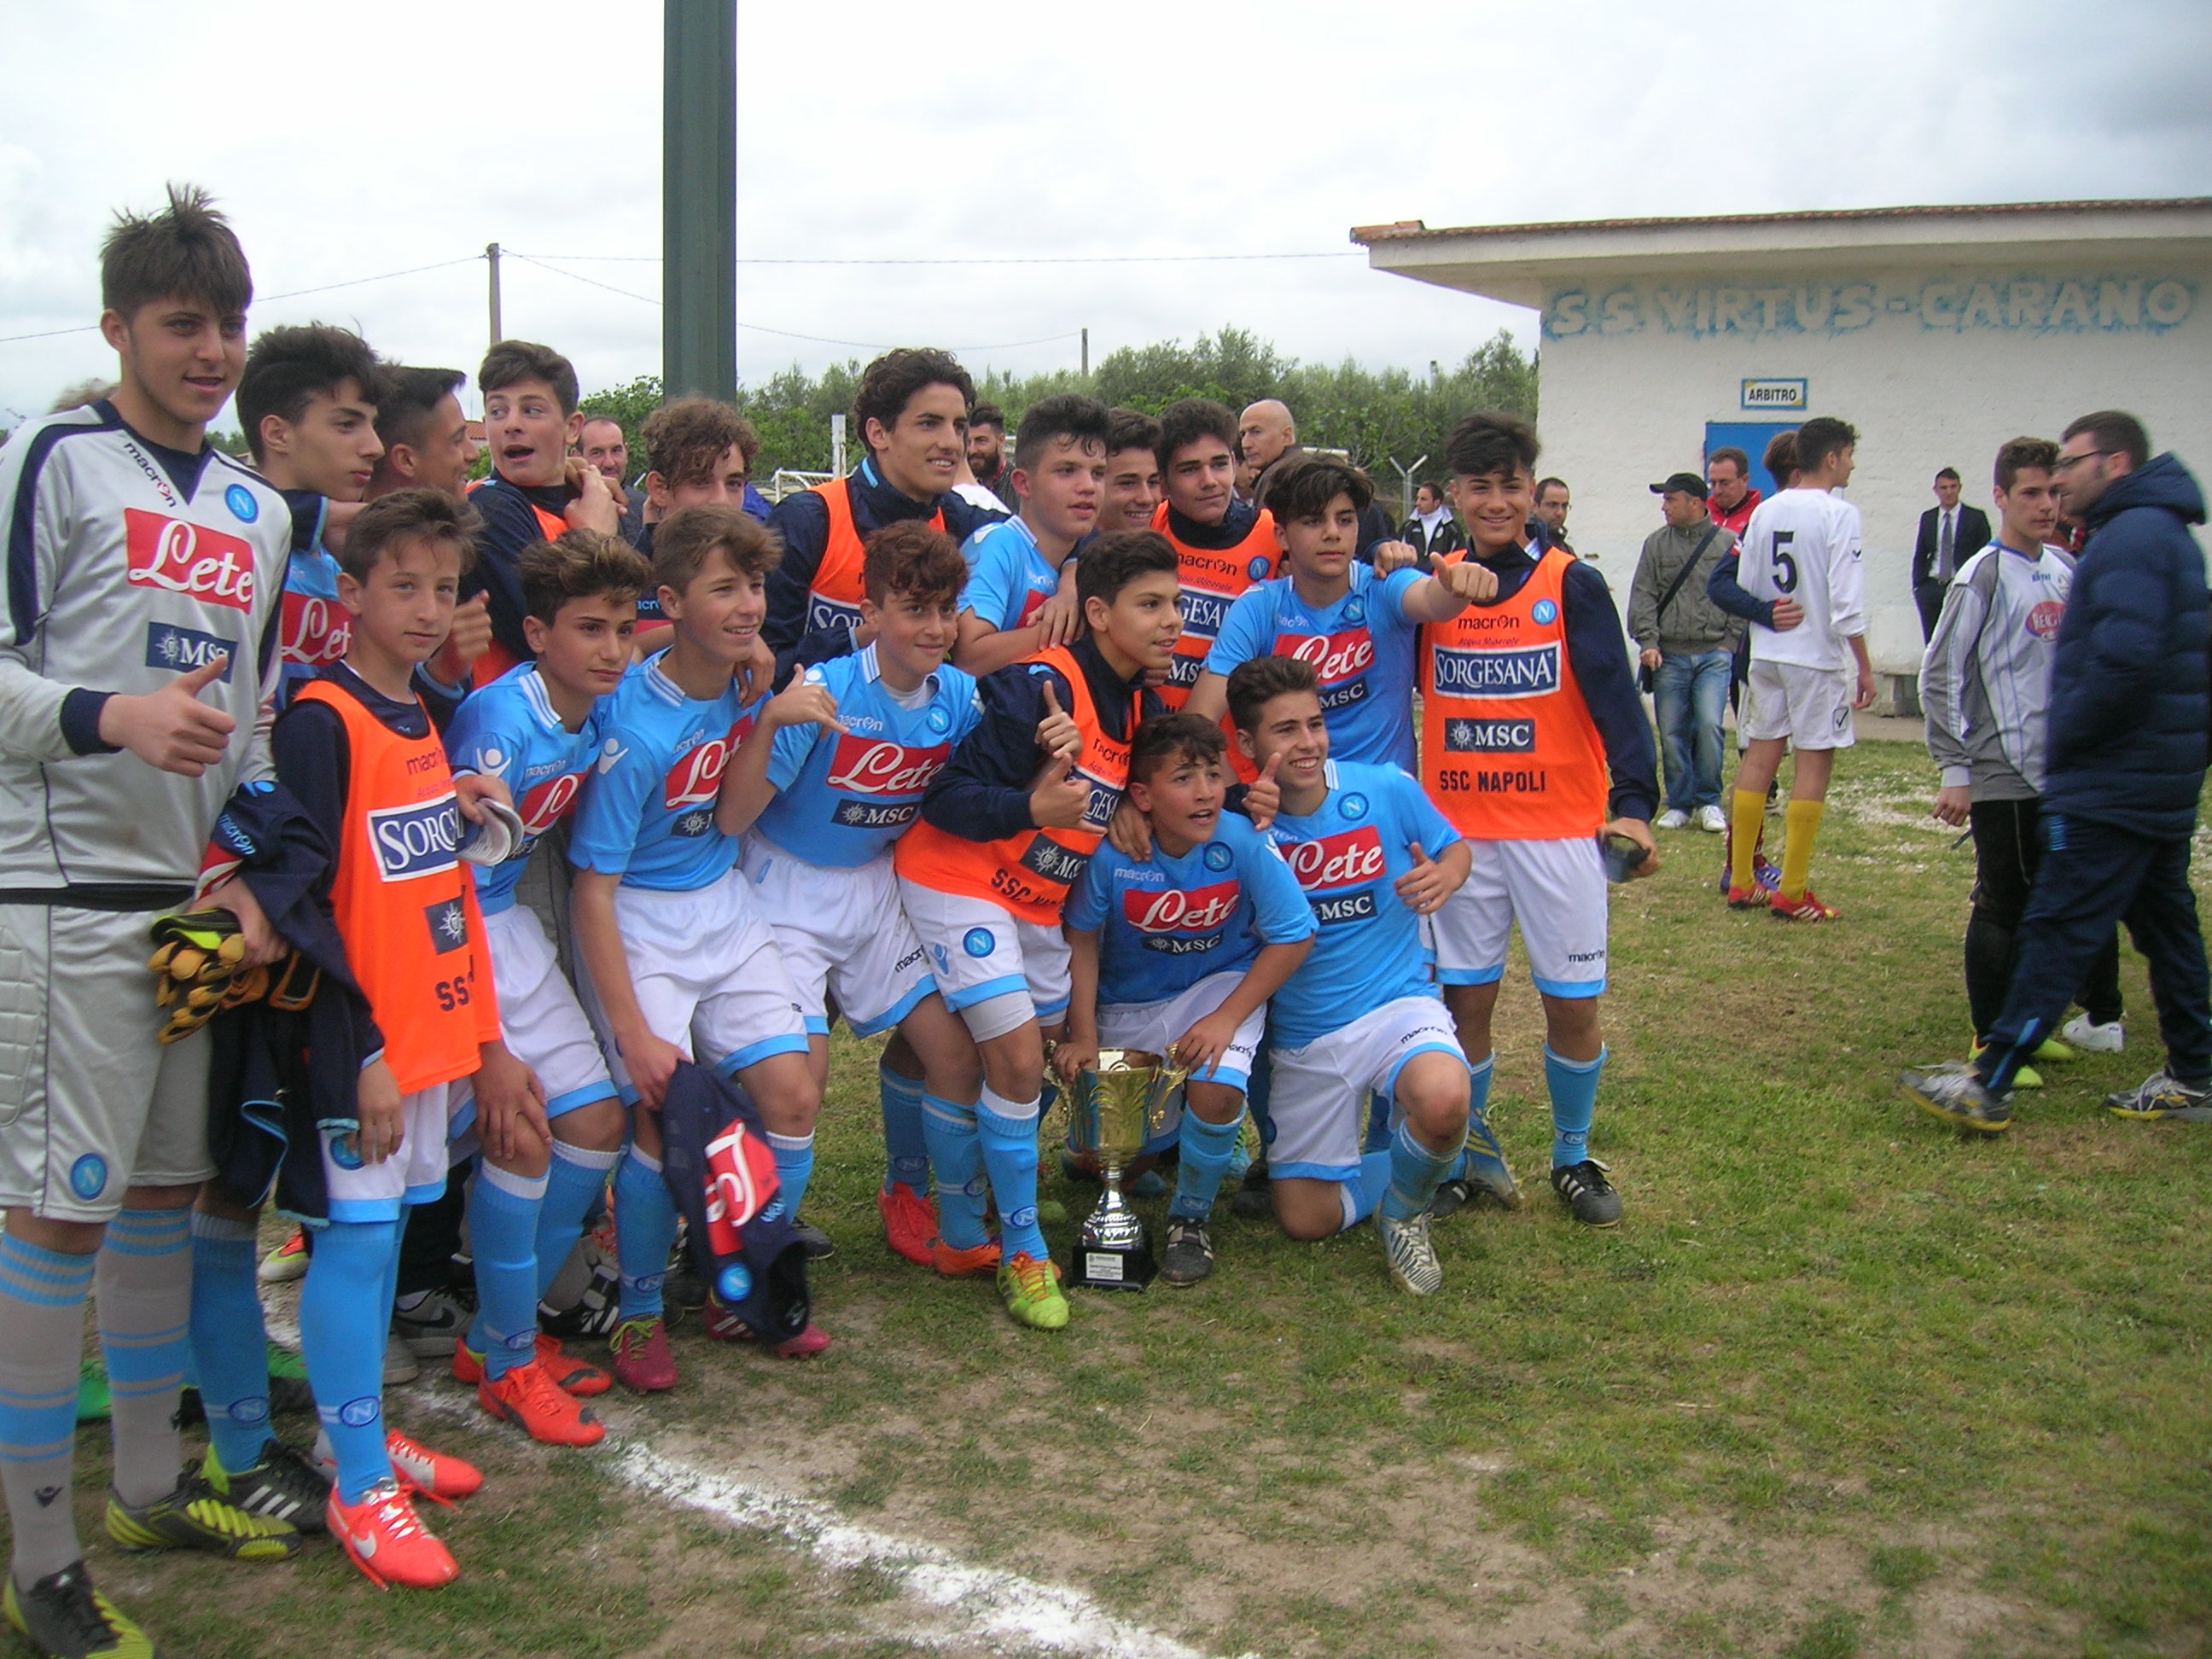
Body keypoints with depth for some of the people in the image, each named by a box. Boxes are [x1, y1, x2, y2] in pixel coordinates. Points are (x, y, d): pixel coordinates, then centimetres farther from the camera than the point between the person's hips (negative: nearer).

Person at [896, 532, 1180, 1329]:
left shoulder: (1141, 703, 4)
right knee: (1018, 1059, -13)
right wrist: (1032, 807, -40)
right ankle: (1022, 1254, 1)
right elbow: (948, 798, -24)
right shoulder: (1040, 687, -22)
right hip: (960, 884, -9)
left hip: (1038, 901, 9)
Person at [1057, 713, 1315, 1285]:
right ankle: (1171, 1117, 41)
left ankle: (1191, 1216, -2)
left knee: (1215, 1089, -32)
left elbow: (1293, 937, -16)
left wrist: (1227, 1018, -20)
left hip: (1220, 985, -2)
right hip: (1127, 1002, 2)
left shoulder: (1243, 842, -25)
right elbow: (1082, 939, -9)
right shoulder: (1111, 854, -24)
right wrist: (1082, 1034, -10)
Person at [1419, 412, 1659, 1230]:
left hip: (1559, 825, -2)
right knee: (1464, 997, 6)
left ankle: (1573, 1157, 23)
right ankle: (1471, 1153, 23)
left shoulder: (1572, 585, -3)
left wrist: (1634, 801, -20)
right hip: (1457, 826, 2)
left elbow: (1615, 698, -9)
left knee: (1573, 1002, 4)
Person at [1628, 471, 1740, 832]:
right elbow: (1643, 597, 4)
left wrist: (1729, 642, -1)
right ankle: (1679, 805, 15)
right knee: (1672, 732, 2)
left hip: (1713, 655, -2)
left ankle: (1709, 801, 4)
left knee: (1709, 724, -13)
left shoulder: (1727, 544, 4)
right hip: (1669, 656, 2)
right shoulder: (1656, 544, 8)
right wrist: (1648, 641, -7)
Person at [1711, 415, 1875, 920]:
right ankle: (1791, 893, 1)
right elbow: (1847, 602, -16)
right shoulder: (1839, 514, -13)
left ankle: (1741, 882, 17)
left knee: (1761, 755, 12)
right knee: (1814, 765, 0)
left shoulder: (1765, 511, 7)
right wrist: (1865, 667, -10)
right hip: (1818, 657, -6)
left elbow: (1738, 585, 9)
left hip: (1766, 652, 6)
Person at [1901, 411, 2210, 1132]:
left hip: (2111, 787, -11)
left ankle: (1988, 1088, -9)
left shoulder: (2131, 538, -16)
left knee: (2057, 932, -10)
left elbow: (2124, 661, -28)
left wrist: (2066, 741, -16)